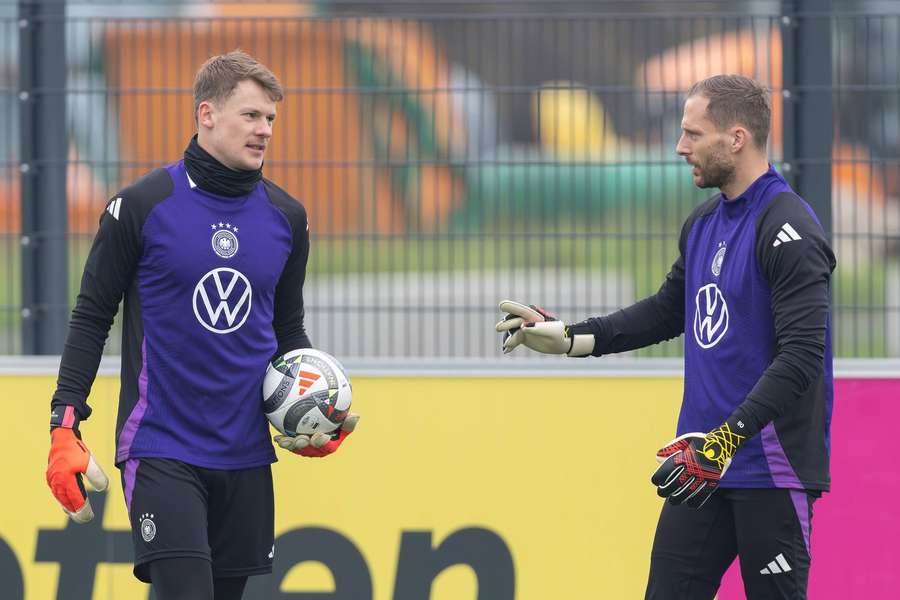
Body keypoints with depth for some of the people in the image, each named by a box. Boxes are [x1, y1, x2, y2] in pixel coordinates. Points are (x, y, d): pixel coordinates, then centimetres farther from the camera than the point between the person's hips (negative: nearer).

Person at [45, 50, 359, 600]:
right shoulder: (142, 205, -6)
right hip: (161, 448, -5)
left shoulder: (286, 217, 7)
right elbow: (91, 317, -1)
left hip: (246, 456, 5)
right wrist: (65, 425, -7)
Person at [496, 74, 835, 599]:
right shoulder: (704, 224, 13)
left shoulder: (789, 230, -16)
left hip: (772, 473, -9)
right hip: (703, 465, 9)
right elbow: (668, 311, 27)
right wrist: (569, 338, 20)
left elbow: (801, 357, -23)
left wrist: (727, 438, -29)